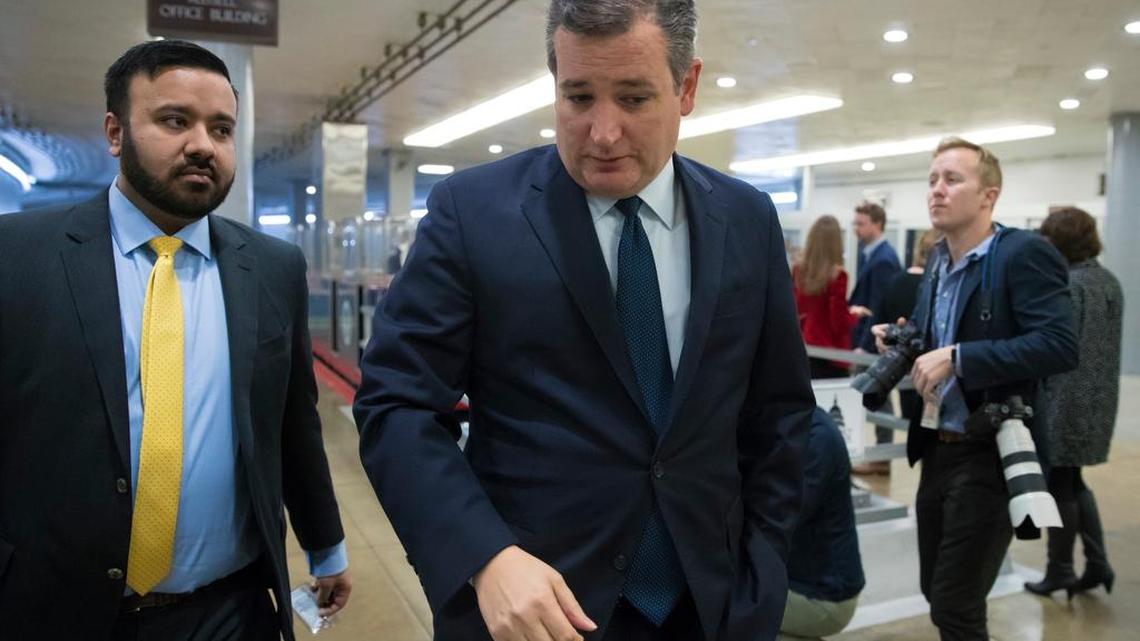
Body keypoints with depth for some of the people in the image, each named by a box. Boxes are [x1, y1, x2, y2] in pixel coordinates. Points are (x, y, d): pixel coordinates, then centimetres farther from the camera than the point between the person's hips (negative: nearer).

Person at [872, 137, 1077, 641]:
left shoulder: (1024, 253, -14)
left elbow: (1060, 347, -25)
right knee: (936, 591, 18)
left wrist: (955, 357, -27)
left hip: (989, 454, -8)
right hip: (938, 450, 8)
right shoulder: (938, 261, 10)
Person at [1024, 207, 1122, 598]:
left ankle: (1060, 570, 15)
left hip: (1066, 400, -8)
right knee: (1073, 482, 19)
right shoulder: (1110, 282, 10)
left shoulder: (1068, 284, -17)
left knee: (1059, 485, 4)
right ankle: (1097, 563, 19)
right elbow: (1104, 343, 16)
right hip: (1098, 401, 8)